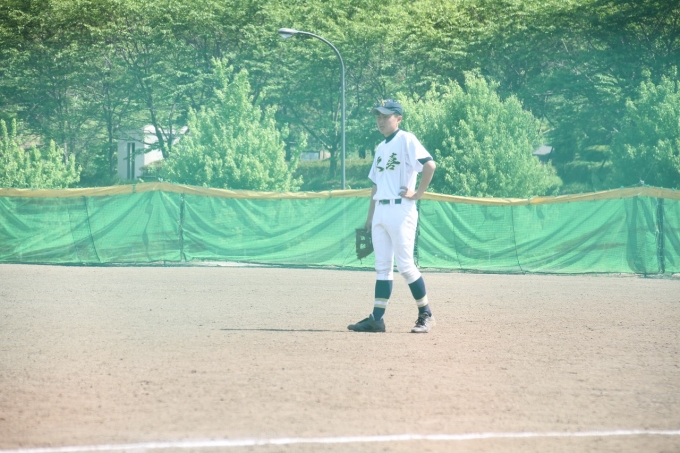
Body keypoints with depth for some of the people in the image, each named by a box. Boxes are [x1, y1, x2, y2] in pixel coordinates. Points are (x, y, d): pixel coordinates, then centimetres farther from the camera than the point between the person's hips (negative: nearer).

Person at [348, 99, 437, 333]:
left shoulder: (406, 140, -6)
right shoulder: (381, 148, 19)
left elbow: (429, 164, -19)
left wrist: (418, 193, -15)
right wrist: (370, 217, 19)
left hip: (400, 210, -8)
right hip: (380, 212, 8)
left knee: (405, 265, -8)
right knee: (382, 267, 6)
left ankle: (426, 315, 3)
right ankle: (377, 319, 5)